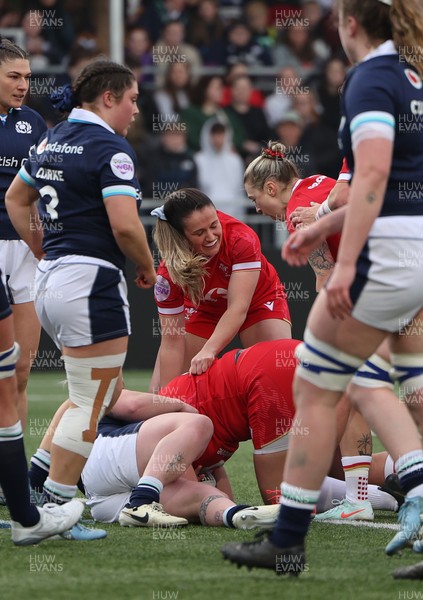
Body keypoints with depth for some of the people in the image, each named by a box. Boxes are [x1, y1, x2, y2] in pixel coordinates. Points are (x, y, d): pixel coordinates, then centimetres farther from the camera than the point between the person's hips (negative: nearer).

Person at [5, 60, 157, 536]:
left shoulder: (51, 140, 14)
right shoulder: (109, 147, -12)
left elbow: (16, 199, 26)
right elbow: (125, 225, -21)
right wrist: (147, 267, -3)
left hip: (49, 281, 9)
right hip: (93, 284, -9)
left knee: (99, 391, 20)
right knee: (90, 405, -2)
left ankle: (38, 480, 14)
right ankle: (54, 508, -2)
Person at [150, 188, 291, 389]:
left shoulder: (242, 240, -37)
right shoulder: (169, 272, -30)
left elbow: (238, 308, -41)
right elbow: (172, 342, -28)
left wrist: (208, 350, -56)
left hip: (256, 301, -1)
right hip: (203, 310, 1)